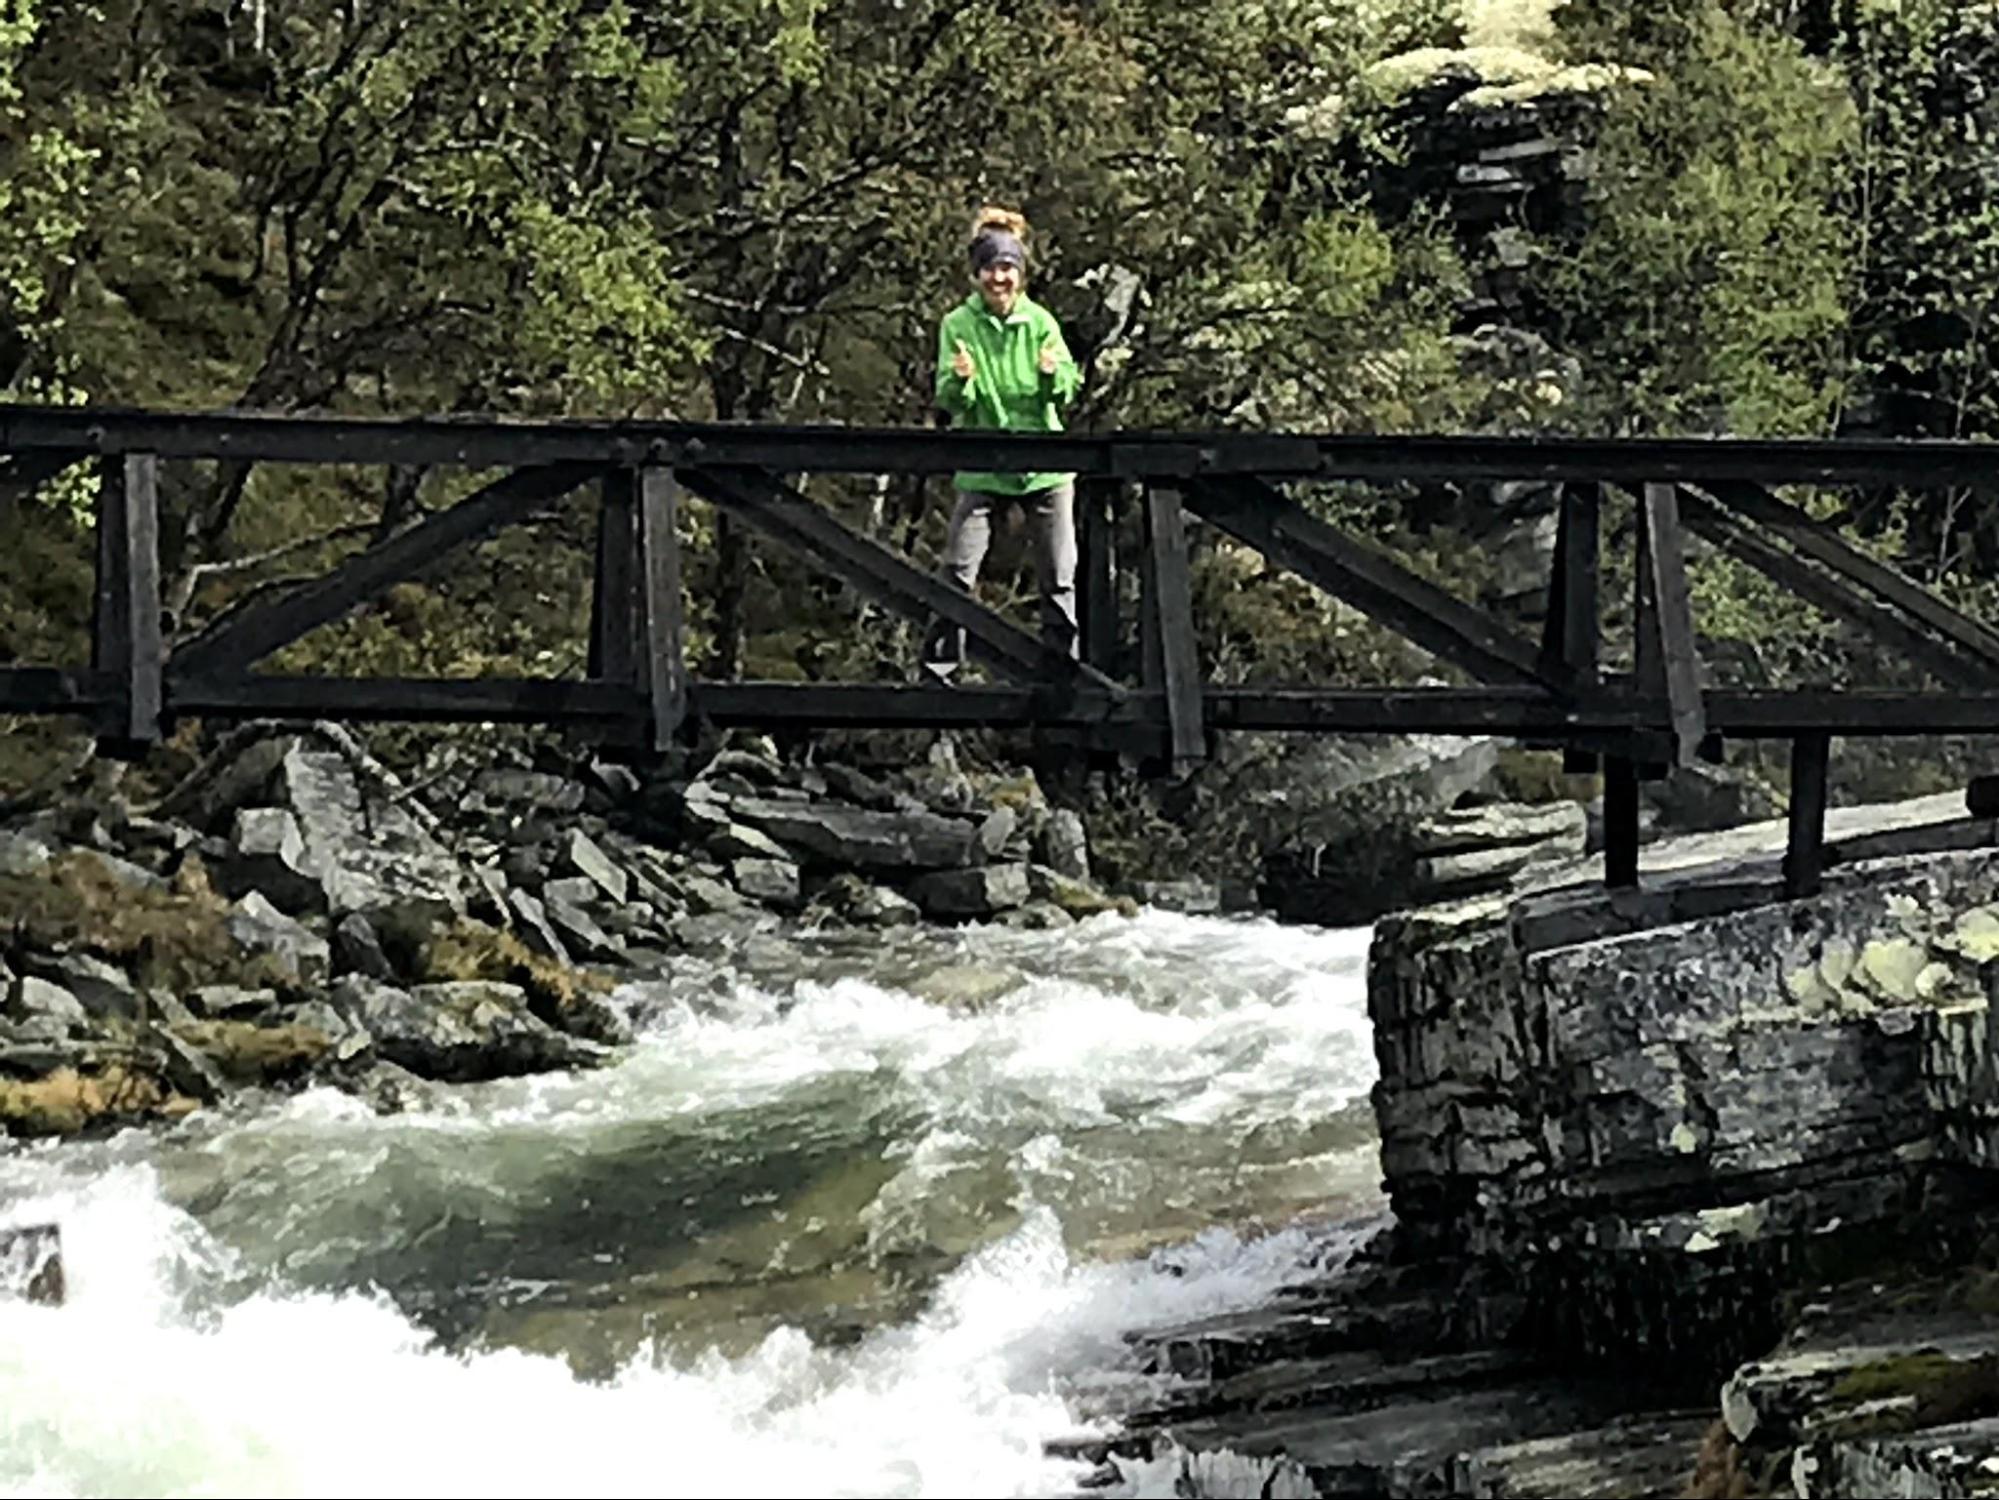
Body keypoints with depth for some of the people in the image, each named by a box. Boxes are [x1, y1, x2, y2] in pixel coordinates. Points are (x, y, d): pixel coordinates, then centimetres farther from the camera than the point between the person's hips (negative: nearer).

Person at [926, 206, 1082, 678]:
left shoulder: (1040, 322, 0)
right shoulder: (957, 325, -4)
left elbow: (1068, 391, -2)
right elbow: (948, 402, -8)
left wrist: (1053, 374, -24)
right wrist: (960, 379, -30)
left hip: (1044, 464, 1)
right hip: (982, 467, -1)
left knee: (1059, 578, 5)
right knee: (957, 573, -10)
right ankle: (938, 666, -3)